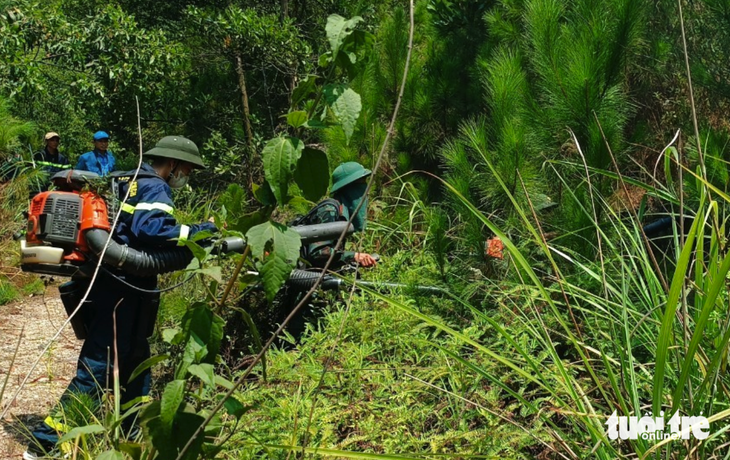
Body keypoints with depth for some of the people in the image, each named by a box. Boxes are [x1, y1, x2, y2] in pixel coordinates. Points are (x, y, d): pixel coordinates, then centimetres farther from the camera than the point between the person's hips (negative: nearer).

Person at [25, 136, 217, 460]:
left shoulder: (124, 181, 19)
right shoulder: (155, 188, -9)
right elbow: (149, 228, -26)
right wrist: (196, 233, -20)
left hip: (102, 284, 10)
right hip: (122, 290, -10)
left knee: (133, 361, 19)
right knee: (97, 369, -7)